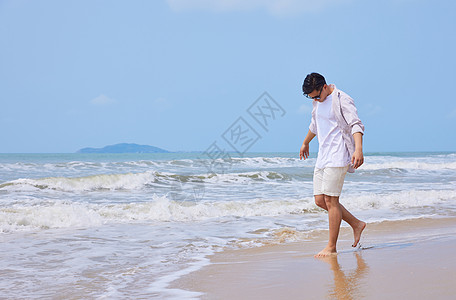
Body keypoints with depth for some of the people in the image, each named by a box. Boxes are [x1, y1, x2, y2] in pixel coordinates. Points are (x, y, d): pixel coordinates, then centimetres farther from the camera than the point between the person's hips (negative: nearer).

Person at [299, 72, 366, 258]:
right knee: (320, 200, 4)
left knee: (330, 200, -11)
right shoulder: (317, 102, 15)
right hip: (322, 157, 9)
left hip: (337, 157, -8)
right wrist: (305, 143, 46)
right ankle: (356, 224, 19)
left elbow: (356, 125, -21)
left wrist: (358, 149, -36)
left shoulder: (342, 100, -11)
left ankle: (331, 248, -5)